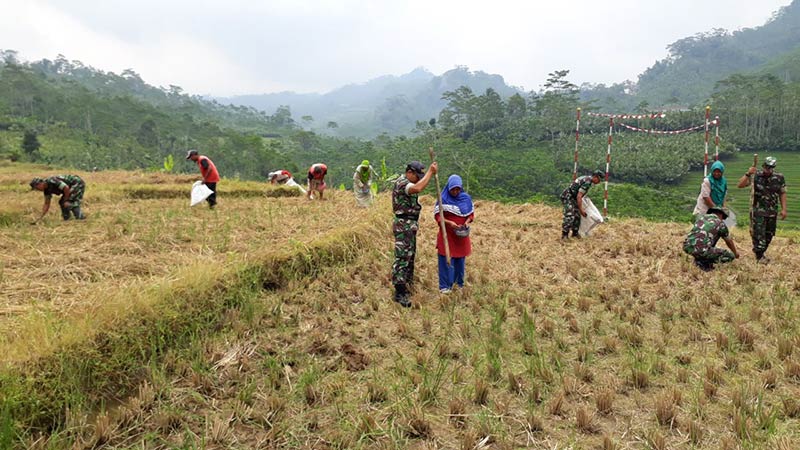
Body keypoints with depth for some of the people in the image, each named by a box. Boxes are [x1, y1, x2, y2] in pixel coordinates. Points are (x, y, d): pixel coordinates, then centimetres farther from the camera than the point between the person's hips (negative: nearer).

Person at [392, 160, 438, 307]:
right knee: (402, 258, -11)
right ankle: (399, 293, -10)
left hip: (411, 225, 11)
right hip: (403, 225, -11)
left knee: (410, 257, 17)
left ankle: (407, 286, 28)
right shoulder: (401, 183, -18)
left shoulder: (407, 183, 17)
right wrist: (430, 172, -31)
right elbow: (418, 188, -36)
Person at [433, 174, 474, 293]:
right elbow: (437, 216, -8)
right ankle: (445, 286, 6)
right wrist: (449, 222, -22)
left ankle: (459, 282, 28)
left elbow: (471, 213, 8)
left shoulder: (466, 198, 1)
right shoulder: (443, 199, -8)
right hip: (447, 234, -3)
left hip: (461, 234, 3)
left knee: (460, 259, 13)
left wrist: (466, 222, -11)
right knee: (446, 260, -1)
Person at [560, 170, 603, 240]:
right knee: (570, 217, -18)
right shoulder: (587, 182, -20)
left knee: (577, 216, 11)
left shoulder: (586, 178, 12)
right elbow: (579, 196, -24)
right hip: (567, 197, -11)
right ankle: (564, 236, -17)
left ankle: (575, 233, 20)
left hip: (572, 197, 11)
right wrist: (581, 210, -20)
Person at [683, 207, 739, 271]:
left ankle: (699, 259, 19)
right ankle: (703, 263, 3)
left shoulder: (701, 217, 23)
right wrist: (735, 253, 48)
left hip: (687, 247, 6)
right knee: (730, 256, 9)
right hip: (701, 250, -6)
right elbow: (729, 242, 27)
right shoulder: (721, 223, 11)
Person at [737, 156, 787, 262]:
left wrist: (783, 209, -1)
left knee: (769, 234, 11)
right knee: (759, 234, -6)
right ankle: (759, 256, 0)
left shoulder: (779, 178, 0)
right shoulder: (756, 176, -7)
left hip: (772, 212, 4)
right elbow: (740, 185, -12)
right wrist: (748, 174, -26)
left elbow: (782, 194, 4)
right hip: (758, 211, -4)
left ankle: (760, 252, 25)